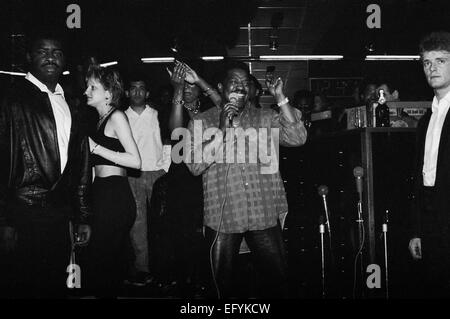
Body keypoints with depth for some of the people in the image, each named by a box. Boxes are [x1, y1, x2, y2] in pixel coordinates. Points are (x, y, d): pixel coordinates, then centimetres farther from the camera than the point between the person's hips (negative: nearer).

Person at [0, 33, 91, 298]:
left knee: (57, 285, 15)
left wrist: (83, 217, 12)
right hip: (25, 214, -5)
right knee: (25, 287, 6)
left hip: (59, 215, 6)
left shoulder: (70, 104, 13)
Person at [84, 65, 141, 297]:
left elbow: (135, 161, -17)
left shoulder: (117, 116, -8)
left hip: (114, 195, -9)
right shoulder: (102, 119, 19)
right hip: (102, 193, 9)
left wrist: (95, 147, -16)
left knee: (103, 260, -5)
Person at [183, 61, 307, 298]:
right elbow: (194, 165, -8)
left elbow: (297, 138, -6)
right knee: (224, 286, 13)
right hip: (223, 218, -1)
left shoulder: (265, 118, 8)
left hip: (264, 216, 2)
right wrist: (221, 130, -16)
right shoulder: (201, 122, 2)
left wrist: (280, 98, -12)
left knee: (277, 282, 10)